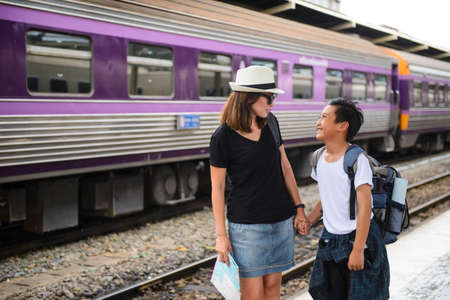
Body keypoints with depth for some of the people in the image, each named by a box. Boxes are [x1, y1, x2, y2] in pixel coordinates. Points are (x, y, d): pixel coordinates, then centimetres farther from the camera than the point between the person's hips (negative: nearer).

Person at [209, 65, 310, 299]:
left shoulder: (269, 122, 2)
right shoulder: (223, 137, -13)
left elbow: (284, 166, 10)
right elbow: (217, 187, -8)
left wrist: (299, 208, 7)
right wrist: (221, 235, -8)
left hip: (281, 219, 5)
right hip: (247, 223, -5)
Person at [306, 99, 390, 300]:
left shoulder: (356, 160, -18)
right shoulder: (319, 158, 4)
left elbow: (365, 208, -21)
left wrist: (358, 249, -23)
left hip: (359, 237, -6)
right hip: (330, 239, 6)